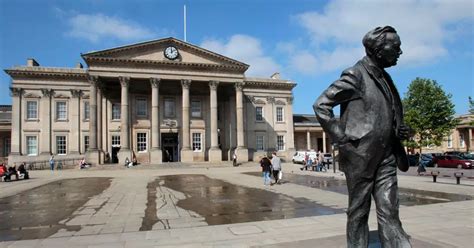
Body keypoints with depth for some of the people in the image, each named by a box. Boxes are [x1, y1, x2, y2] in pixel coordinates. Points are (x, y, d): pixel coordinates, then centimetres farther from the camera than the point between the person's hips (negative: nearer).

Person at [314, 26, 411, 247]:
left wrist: (399, 129, 7)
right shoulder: (355, 75, -9)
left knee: (390, 213, 6)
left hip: (385, 157, 7)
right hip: (359, 156, -7)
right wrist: (341, 139, -15)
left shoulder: (385, 78, 15)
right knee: (359, 212, 5)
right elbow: (320, 105, -15)